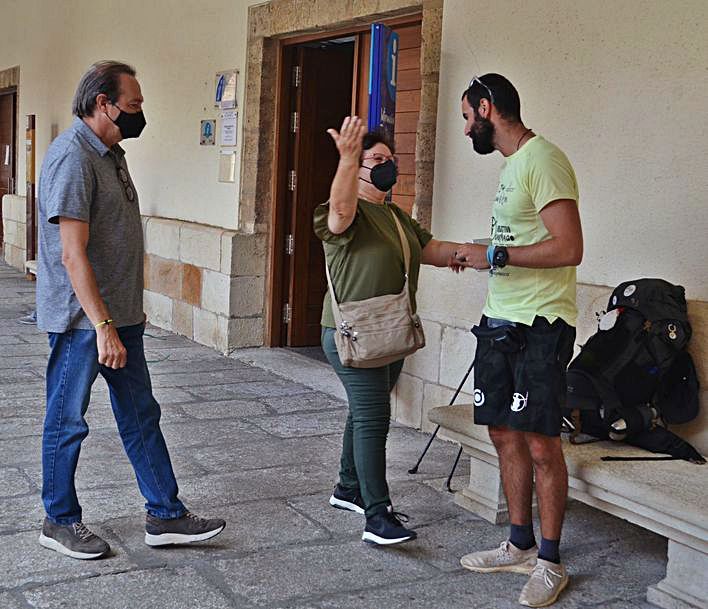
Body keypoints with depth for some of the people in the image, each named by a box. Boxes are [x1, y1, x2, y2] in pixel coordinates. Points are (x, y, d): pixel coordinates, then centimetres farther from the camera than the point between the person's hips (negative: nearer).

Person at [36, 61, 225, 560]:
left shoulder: (110, 154, 13)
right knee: (68, 421, 5)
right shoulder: (73, 157, -17)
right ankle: (60, 523, 21)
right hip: (82, 318, -10)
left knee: (141, 415, 12)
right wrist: (103, 326, -26)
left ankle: (166, 516, 20)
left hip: (120, 315, 10)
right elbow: (73, 254, -23)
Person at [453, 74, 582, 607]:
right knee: (505, 433, 12)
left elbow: (568, 248, -22)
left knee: (540, 443, -4)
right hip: (500, 322, 10)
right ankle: (521, 546, 25)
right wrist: (478, 253, 13)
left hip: (540, 327, -10)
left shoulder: (542, 160, -14)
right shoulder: (513, 164, 17)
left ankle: (550, 563, 9)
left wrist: (496, 256, -16)